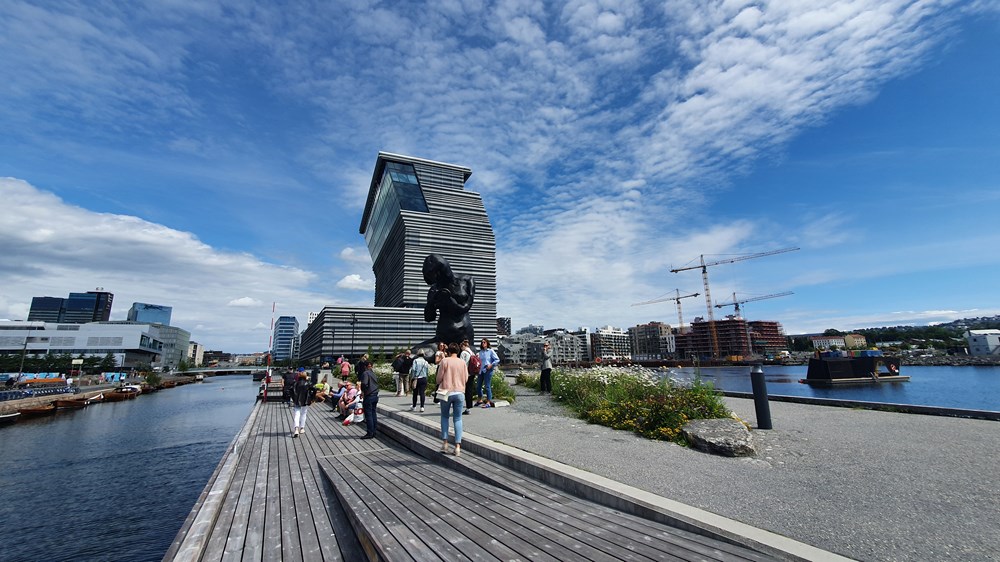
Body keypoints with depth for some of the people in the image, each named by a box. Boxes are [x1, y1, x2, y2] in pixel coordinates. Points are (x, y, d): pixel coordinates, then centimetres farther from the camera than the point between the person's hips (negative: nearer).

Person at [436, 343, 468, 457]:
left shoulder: (444, 361, -7)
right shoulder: (462, 362, 1)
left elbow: (439, 377, -5)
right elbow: (466, 378, 5)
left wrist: (440, 384, 16)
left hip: (447, 391, -1)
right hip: (459, 392, 2)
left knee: (444, 417, 17)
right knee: (458, 419, 8)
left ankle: (445, 443, 13)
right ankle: (458, 446, 3)